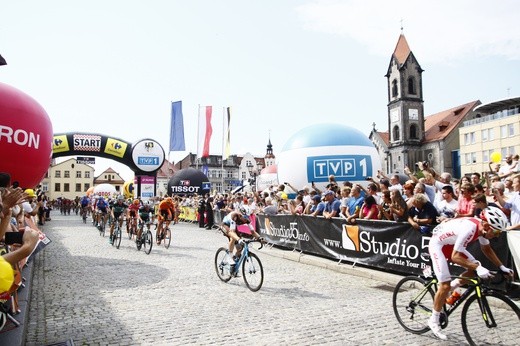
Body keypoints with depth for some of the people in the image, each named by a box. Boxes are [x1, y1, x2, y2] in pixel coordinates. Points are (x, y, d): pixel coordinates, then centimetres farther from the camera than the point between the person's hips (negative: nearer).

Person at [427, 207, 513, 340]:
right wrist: (478, 267, -39)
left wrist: (502, 267, 3)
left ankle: (452, 287, 19)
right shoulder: (469, 228, -36)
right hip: (437, 244, -8)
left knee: (474, 269, -3)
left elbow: (487, 249, 9)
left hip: (451, 244, 8)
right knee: (445, 285, -11)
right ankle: (434, 321, 4)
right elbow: (455, 257, -34)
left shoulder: (482, 227, -11)